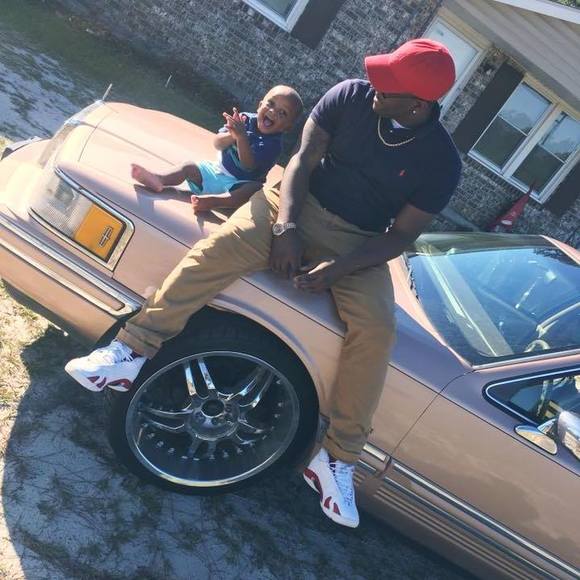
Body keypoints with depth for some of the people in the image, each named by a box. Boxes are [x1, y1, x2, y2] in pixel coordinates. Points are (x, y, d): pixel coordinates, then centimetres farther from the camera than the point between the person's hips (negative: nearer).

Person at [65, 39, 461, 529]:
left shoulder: (441, 162, -10)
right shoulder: (350, 96, -6)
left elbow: (402, 235, -9)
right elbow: (303, 160, -6)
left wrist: (338, 268, -23)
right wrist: (286, 225, -22)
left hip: (359, 243, -1)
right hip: (299, 204, 1)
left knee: (377, 329, -26)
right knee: (224, 244, -28)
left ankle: (338, 458, -13)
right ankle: (133, 349, -23)